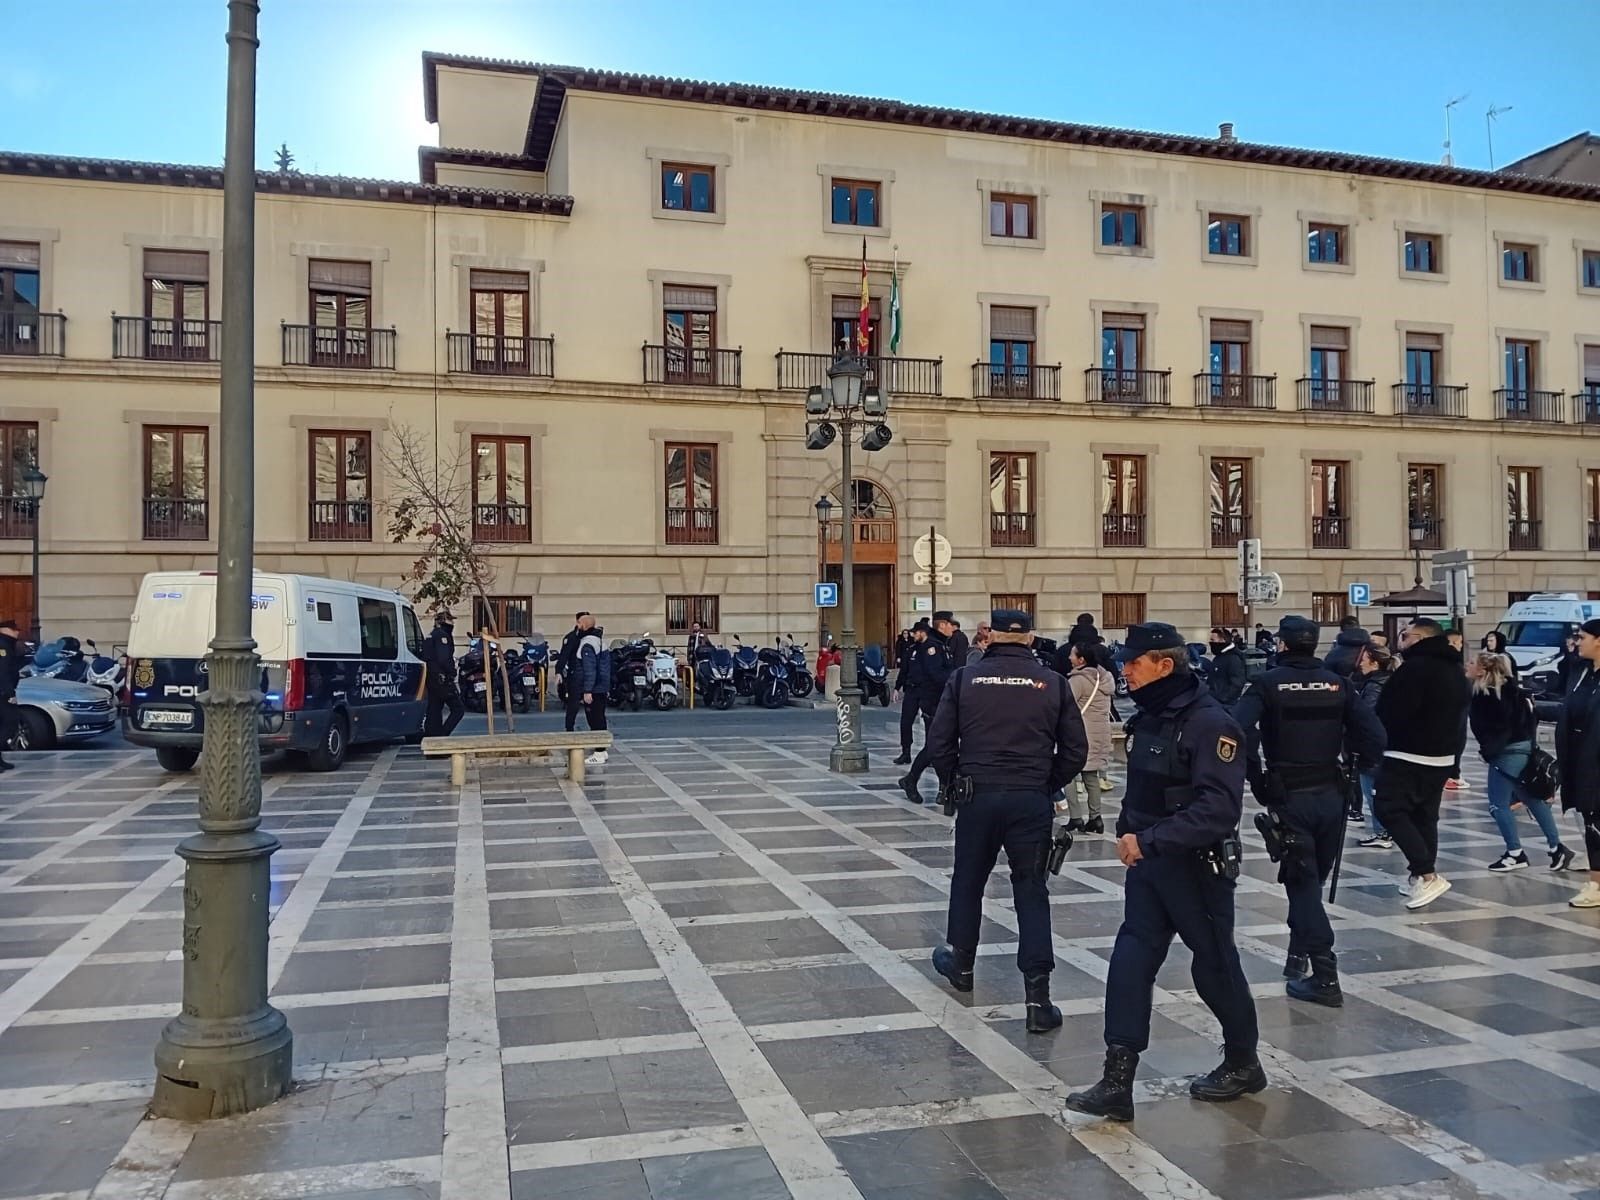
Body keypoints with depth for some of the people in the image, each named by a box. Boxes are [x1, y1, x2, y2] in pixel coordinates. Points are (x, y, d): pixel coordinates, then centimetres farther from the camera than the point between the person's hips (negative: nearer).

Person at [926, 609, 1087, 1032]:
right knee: (1031, 891, 6)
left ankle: (961, 962, 37)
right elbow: (1075, 750, 1)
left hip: (977, 795, 0)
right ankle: (1037, 994, 1)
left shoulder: (965, 678, -1)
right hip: (1032, 801, 0)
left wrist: (954, 782, 13)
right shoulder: (1052, 682, 0)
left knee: (968, 880, 19)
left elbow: (939, 740, -2)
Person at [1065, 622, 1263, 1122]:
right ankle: (1117, 1083, 3)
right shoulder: (1149, 717, 6)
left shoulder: (1210, 724, -20)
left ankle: (1243, 1063, 34)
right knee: (1130, 963, 1)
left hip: (1197, 867, -7)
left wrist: (1150, 839, -31)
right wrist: (1128, 833, 10)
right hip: (1147, 861, 7)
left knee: (1214, 967, 11)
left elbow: (1218, 810, -29)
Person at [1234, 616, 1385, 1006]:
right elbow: (1373, 735, -3)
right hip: (1331, 795, 4)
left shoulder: (1268, 684, -6)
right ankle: (1298, 955, 32)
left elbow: (1241, 730, -21)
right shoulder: (1337, 683, 4)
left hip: (1289, 795, -4)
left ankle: (1325, 976, -4)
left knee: (1302, 883, 1)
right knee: (1313, 880, 19)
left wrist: (1257, 778, -10)